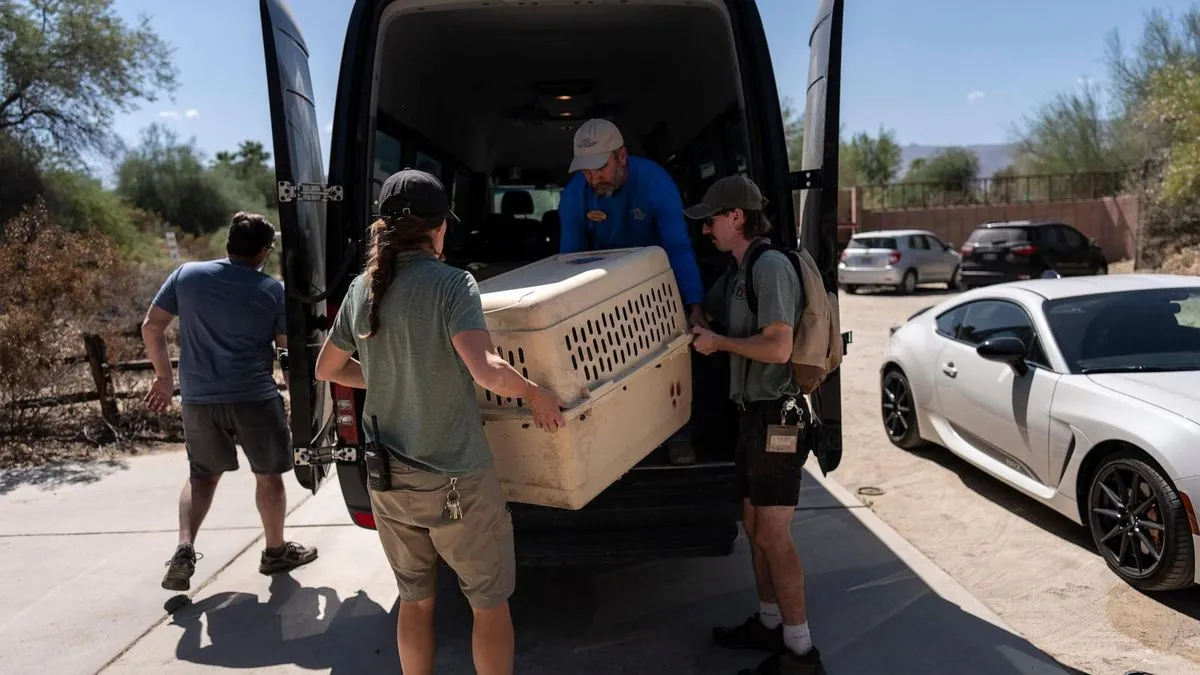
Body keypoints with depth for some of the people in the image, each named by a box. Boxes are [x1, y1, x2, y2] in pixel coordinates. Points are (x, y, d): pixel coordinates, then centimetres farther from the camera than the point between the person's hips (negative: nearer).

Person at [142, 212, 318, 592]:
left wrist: (164, 376, 15)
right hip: (254, 398, -3)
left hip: (198, 398, 3)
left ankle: (185, 549, 4)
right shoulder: (272, 289, -6)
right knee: (268, 475, 14)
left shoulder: (186, 275, 2)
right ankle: (276, 552, 26)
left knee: (202, 475, 20)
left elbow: (151, 327, 5)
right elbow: (289, 346, -3)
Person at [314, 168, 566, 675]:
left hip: (387, 478, 6)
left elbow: (327, 369, 15)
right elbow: (486, 371, -30)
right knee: (490, 604, 14)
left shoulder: (362, 289, 1)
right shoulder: (450, 283, -16)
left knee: (414, 600, 22)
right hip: (455, 479, -5)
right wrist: (535, 393, -13)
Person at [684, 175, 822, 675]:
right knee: (754, 525, 16)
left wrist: (717, 342, -12)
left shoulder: (771, 266, -15)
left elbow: (778, 347, -23)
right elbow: (703, 314, 32)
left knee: (773, 535, -5)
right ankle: (769, 623, 29)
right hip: (754, 413, 10)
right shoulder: (737, 271, 15)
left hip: (777, 415, -10)